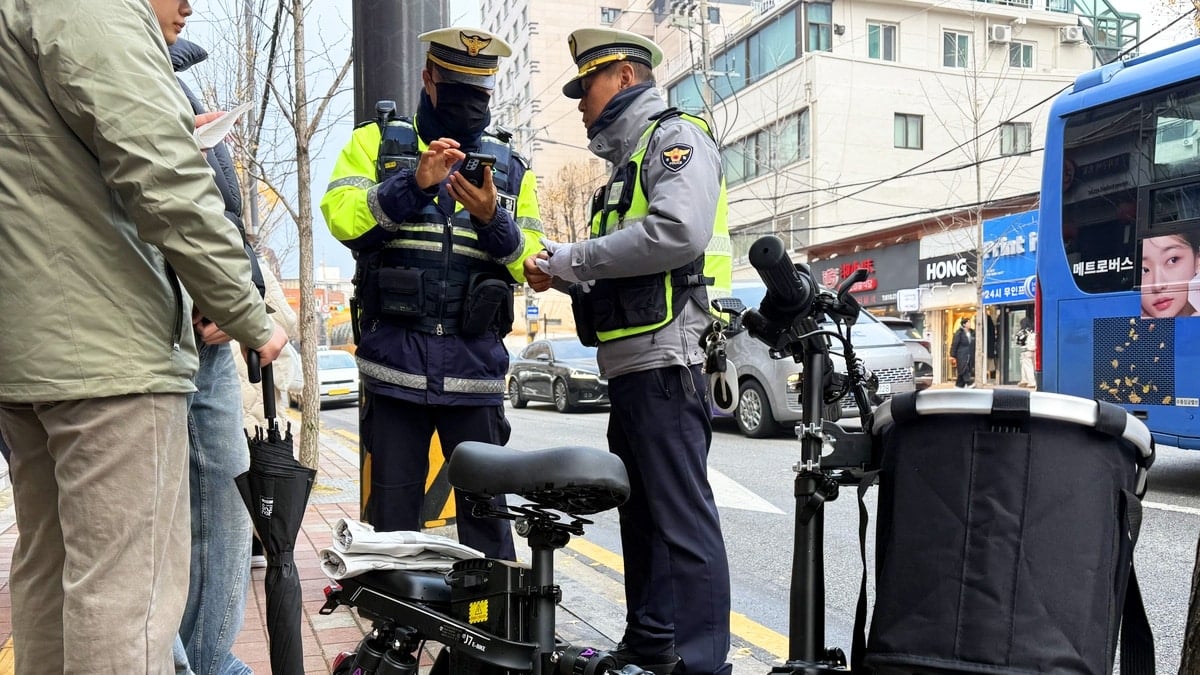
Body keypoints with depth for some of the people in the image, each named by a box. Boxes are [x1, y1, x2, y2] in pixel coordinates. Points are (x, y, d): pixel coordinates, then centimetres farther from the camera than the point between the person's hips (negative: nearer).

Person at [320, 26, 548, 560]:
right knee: (392, 514, 6)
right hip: (395, 360, -1)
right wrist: (414, 184, -19)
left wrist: (492, 218, -12)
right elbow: (342, 218, -7)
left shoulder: (510, 166, 15)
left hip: (476, 367, 1)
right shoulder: (377, 142, 10)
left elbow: (530, 265, 7)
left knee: (486, 508, 4)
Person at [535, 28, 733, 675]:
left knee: (682, 518, -8)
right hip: (627, 363, 10)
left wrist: (578, 257, -13)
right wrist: (569, 276, 8)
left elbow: (679, 232, -22)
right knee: (641, 517, 14)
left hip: (663, 360, -10)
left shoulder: (676, 137, -2)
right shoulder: (629, 161, 27)